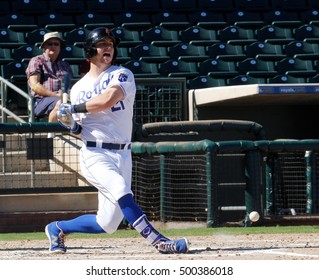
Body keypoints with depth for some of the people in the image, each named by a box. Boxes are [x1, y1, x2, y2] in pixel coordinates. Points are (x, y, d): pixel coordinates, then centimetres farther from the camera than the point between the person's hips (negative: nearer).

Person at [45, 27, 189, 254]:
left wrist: (73, 109, -10)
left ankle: (58, 229, 25)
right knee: (121, 192, -31)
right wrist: (72, 126, -5)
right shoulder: (78, 88, 12)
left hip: (122, 155, 1)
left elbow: (108, 100, -18)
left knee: (107, 224, 1)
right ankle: (160, 242, -33)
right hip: (95, 155, -1)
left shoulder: (122, 75, 3)